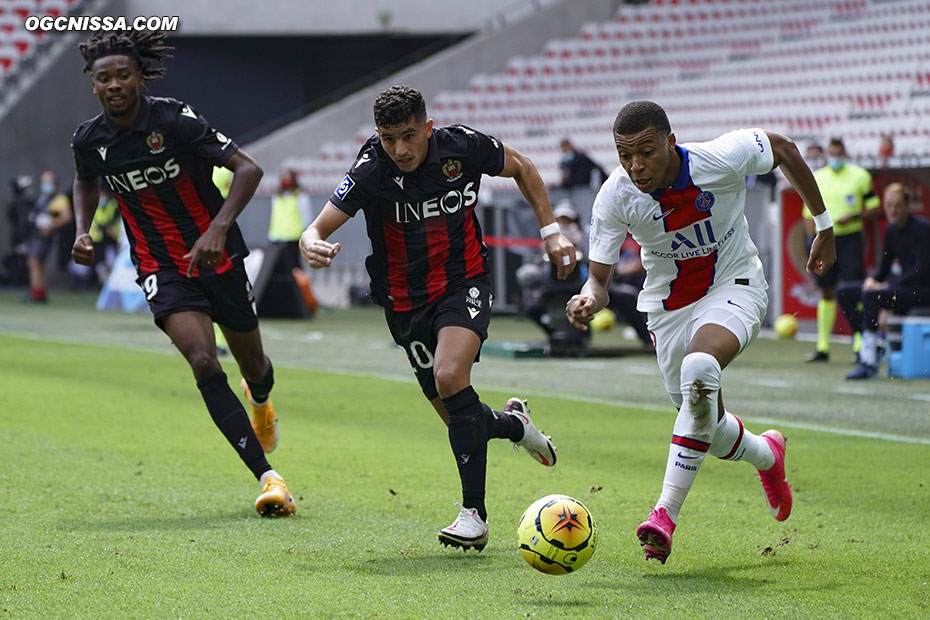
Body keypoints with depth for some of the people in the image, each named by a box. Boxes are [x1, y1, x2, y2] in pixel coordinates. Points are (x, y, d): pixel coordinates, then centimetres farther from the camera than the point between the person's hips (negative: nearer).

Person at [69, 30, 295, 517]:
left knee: (253, 365, 14)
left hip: (216, 255, -1)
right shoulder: (89, 140, -5)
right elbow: (86, 182, 20)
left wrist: (219, 227, -32)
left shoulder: (175, 120, -18)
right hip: (162, 270, 1)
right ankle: (268, 478, -23)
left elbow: (248, 169, -19)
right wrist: (83, 231, 2)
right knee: (203, 363, -22)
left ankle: (260, 400, 56)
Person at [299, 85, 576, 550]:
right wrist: (313, 247, -46)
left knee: (450, 376, -27)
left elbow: (521, 168, 7)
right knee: (455, 414, 4)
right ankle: (513, 425, 42)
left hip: (464, 283, -2)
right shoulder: (371, 170, -18)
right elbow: (317, 229, -22)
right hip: (406, 299, 2)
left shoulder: (462, 147, -14)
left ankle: (474, 513, -20)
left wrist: (551, 230, 3)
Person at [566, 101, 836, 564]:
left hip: (734, 287, -4)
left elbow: (784, 149, -5)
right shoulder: (615, 197, -21)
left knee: (699, 369, -34)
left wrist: (824, 226, 3)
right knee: (706, 426, 10)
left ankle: (666, 513, -32)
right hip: (669, 302, 4)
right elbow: (599, 275, -13)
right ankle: (767, 455, 48)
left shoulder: (722, 158, -26)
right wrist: (587, 299, -39)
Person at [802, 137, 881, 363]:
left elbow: (874, 209, 4)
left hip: (849, 239, -3)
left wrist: (853, 217, -13)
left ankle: (859, 344, -10)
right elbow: (809, 214, 16)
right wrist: (812, 239, 3)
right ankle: (822, 346, 12)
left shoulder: (859, 176, 2)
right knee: (826, 292, 7)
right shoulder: (815, 179, 11)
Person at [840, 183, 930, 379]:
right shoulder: (891, 230, 9)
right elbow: (885, 265, 18)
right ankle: (876, 340, -9)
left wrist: (886, 287, -23)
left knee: (871, 296, -32)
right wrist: (872, 279, -5)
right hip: (901, 283, 9)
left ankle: (868, 362, -32)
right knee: (844, 293, 0)